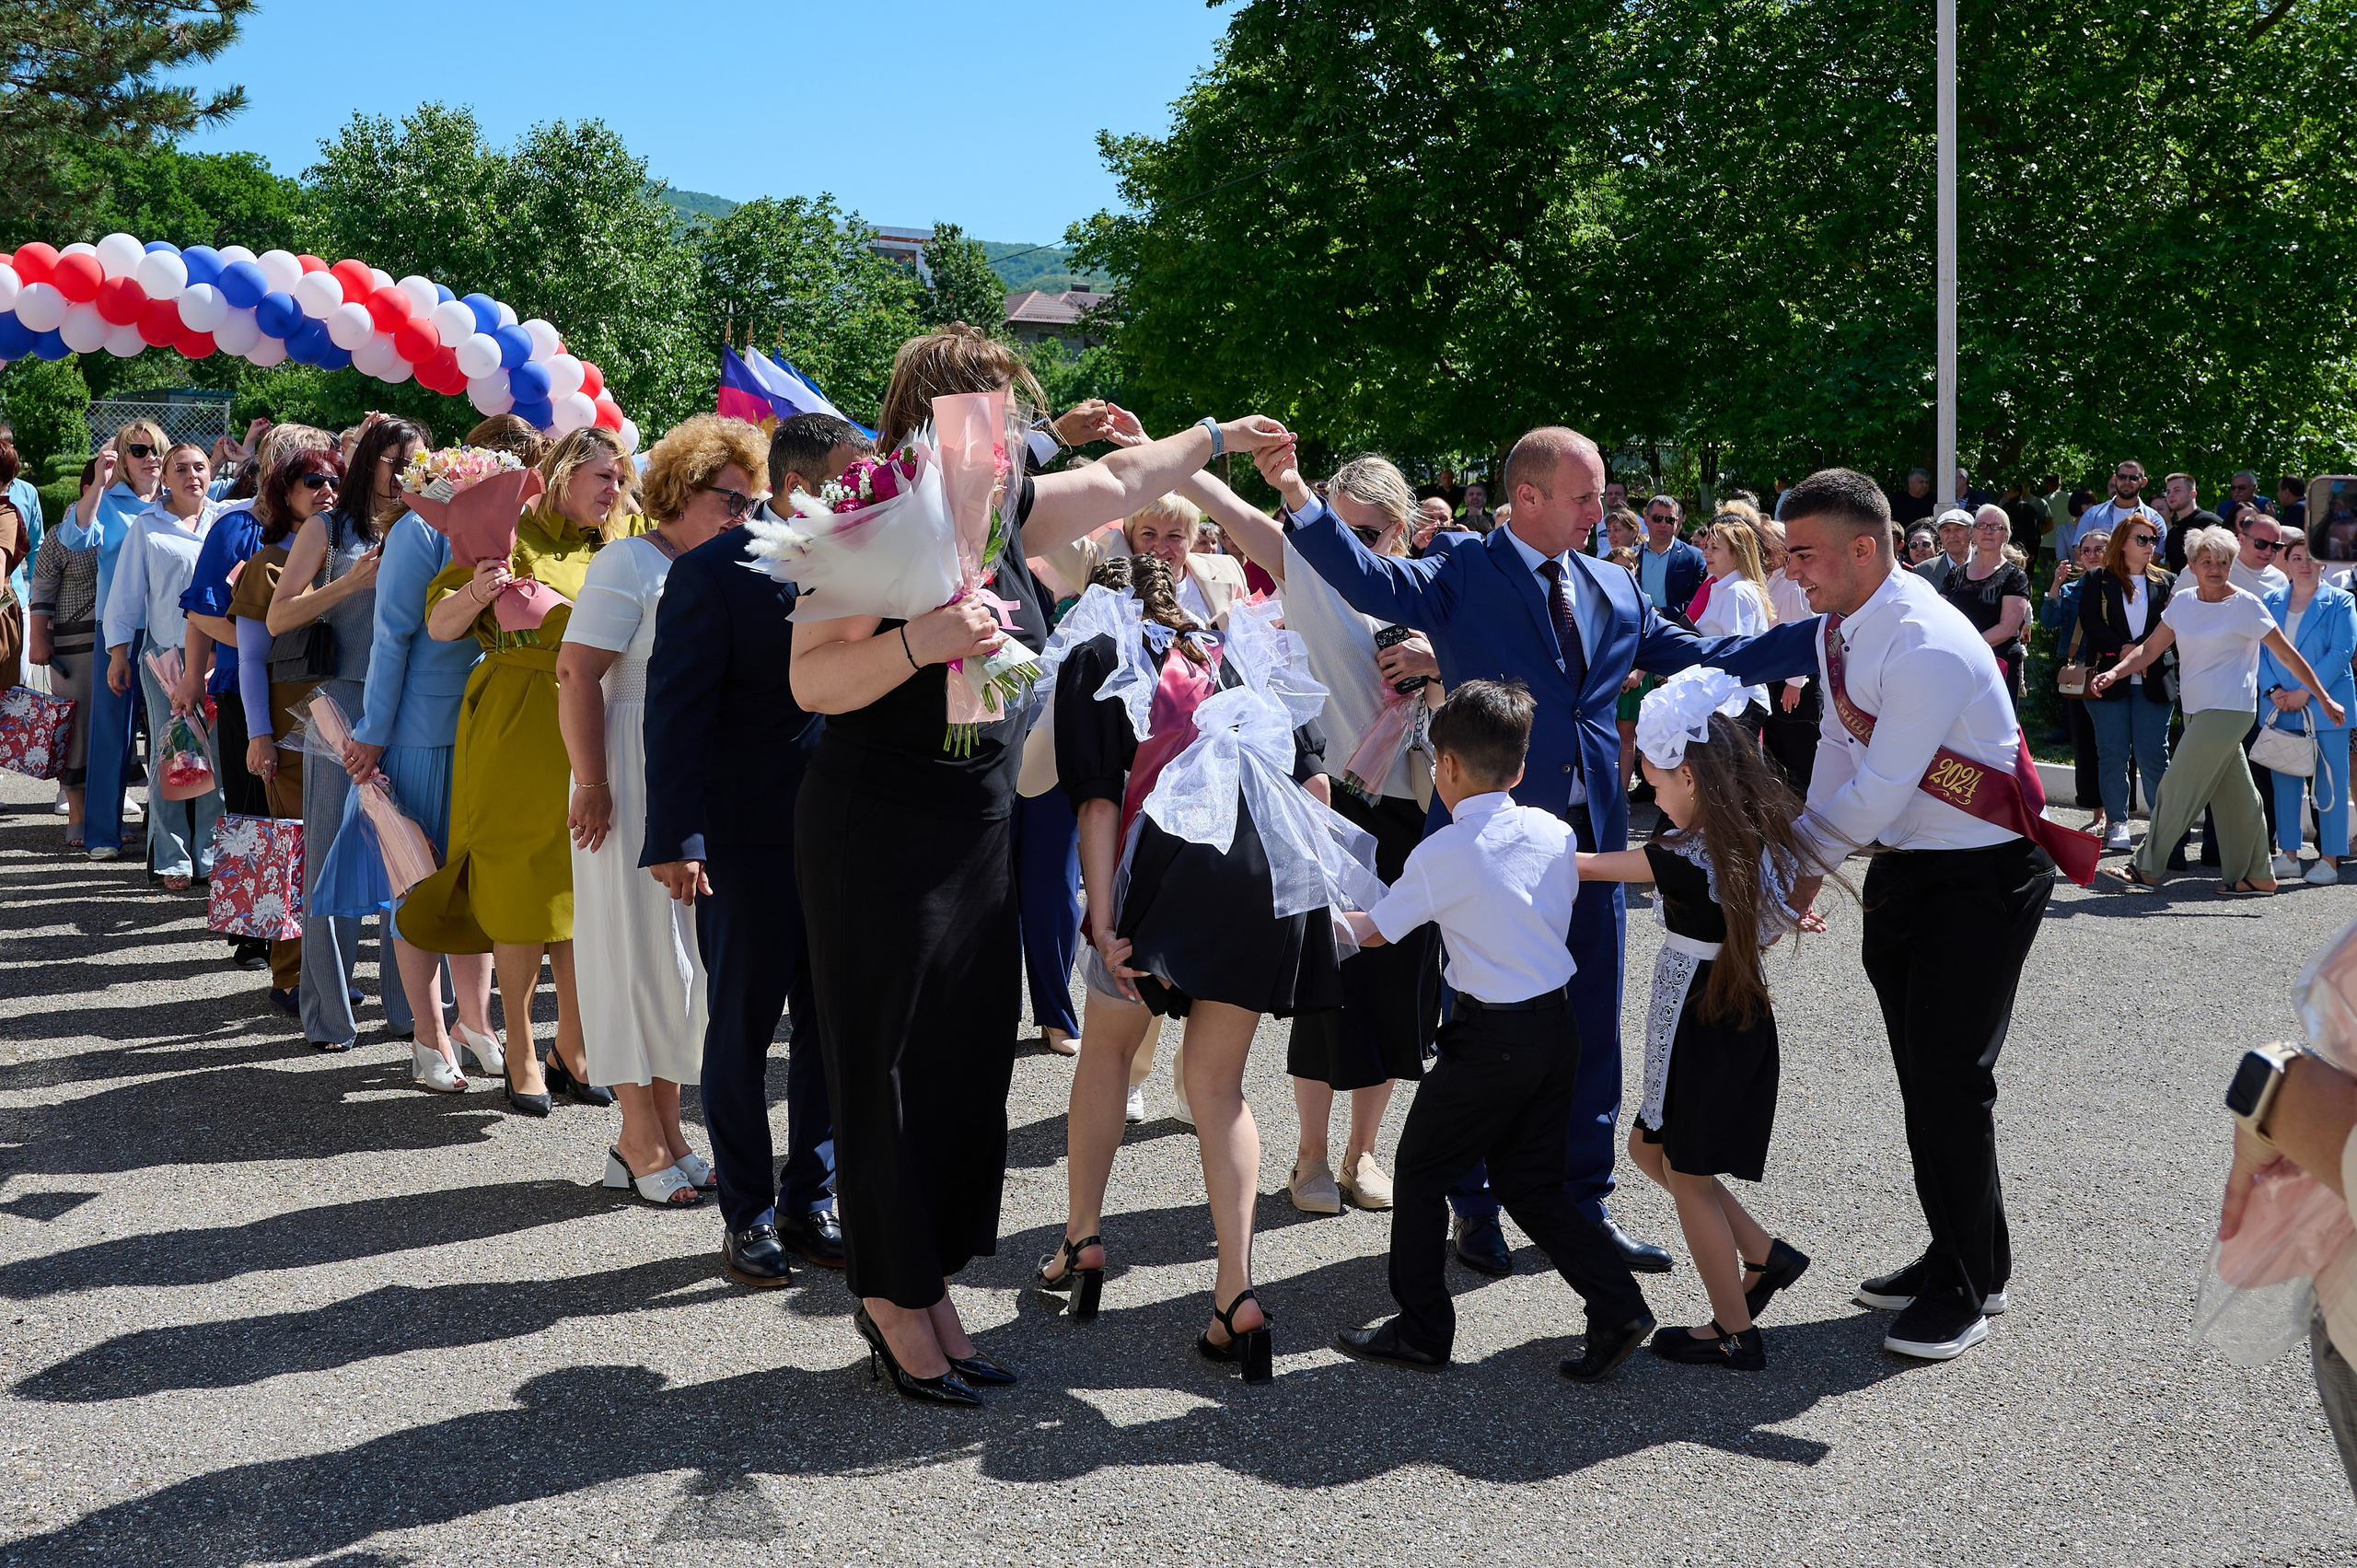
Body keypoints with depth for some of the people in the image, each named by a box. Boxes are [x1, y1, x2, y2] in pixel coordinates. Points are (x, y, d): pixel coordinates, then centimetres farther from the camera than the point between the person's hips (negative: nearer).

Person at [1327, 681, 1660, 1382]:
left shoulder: (1443, 854, -14)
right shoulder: (1555, 832, 3)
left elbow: (1372, 929, -2)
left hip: (1495, 1036, -7)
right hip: (1560, 1022, 7)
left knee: (1423, 1170, 10)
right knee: (1528, 1180, 18)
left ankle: (1422, 1331, 16)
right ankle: (1617, 1306, 10)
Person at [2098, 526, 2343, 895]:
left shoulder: (2245, 605, -8)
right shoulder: (2182, 603, 8)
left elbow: (2288, 655, -4)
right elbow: (2151, 649, 11)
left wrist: (2324, 699, -2)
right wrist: (2114, 673, -6)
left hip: (2228, 710, -6)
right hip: (2198, 710, 6)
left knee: (2178, 787, -8)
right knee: (2234, 792, 12)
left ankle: (2146, 870, -4)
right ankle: (2256, 876, 19)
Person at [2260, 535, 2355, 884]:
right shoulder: (2271, 602, 11)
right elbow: (2260, 649, 7)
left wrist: (2304, 693, -15)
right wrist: (2273, 690, -9)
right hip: (2279, 707, 4)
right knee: (2284, 780, 6)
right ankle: (2288, 855, 14)